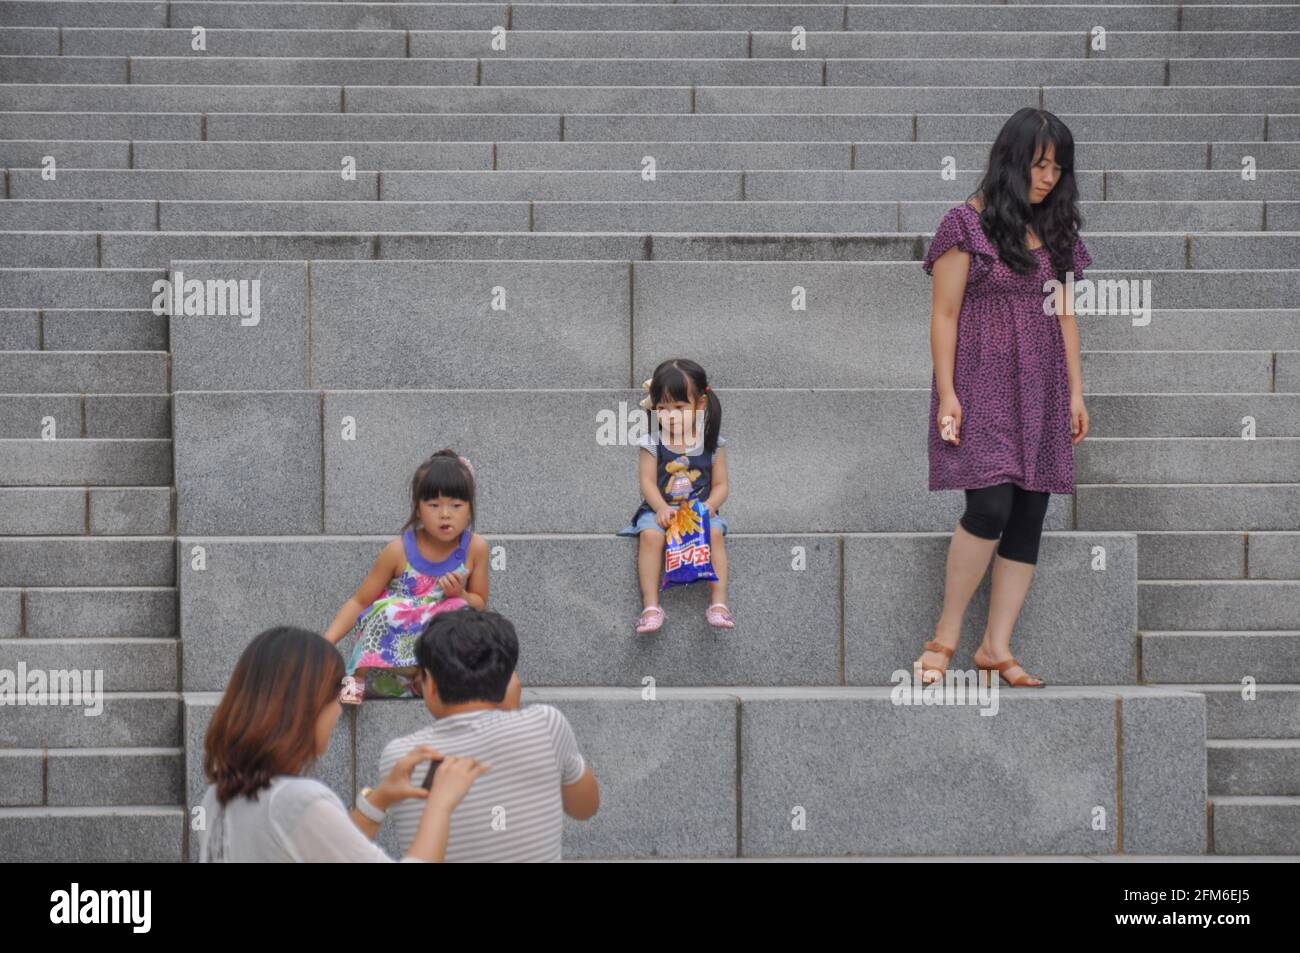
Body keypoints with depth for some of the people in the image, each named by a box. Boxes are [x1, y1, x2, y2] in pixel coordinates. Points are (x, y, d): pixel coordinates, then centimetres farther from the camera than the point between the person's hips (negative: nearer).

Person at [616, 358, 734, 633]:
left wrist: (708, 506, -17)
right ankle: (651, 606, -29)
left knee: (714, 533, -31)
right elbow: (648, 481, -4)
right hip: (659, 509, 0)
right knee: (651, 535, -31)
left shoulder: (712, 443, 2)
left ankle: (718, 603, -28)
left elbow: (720, 484, 3)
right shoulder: (653, 442, 1)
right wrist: (661, 508, -21)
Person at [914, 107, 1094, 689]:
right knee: (991, 507, -18)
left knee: (1029, 519, 2)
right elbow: (945, 315, -6)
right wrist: (947, 394, -12)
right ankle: (946, 635, -4)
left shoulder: (1055, 231, 13)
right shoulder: (968, 225, -4)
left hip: (1040, 392, 6)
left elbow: (1064, 315, 15)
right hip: (984, 385, -6)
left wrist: (1076, 392, 10)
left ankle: (997, 646, 7)